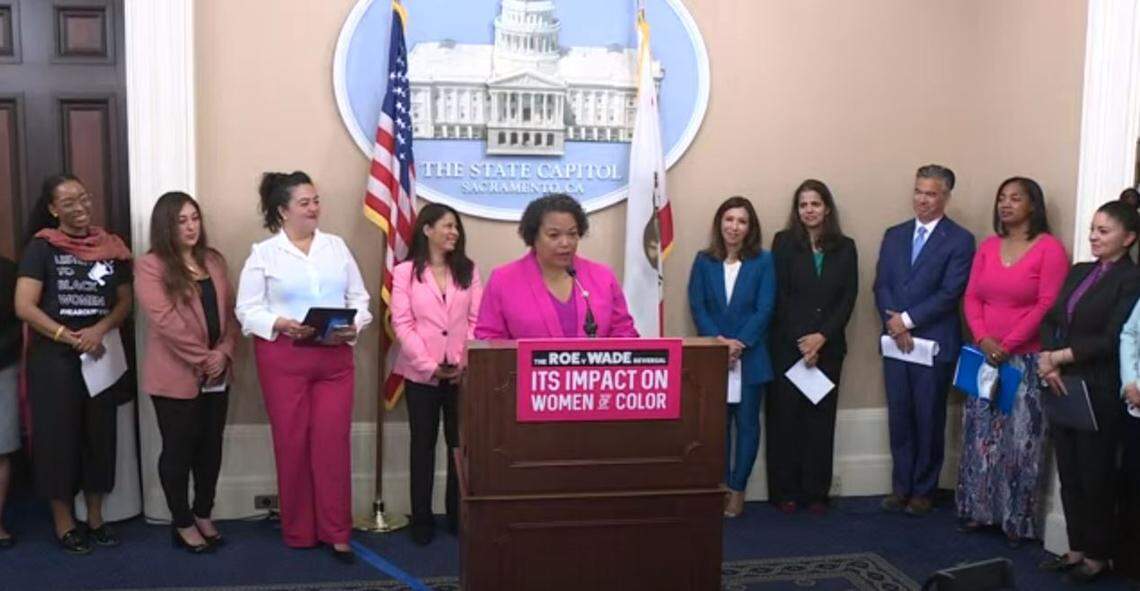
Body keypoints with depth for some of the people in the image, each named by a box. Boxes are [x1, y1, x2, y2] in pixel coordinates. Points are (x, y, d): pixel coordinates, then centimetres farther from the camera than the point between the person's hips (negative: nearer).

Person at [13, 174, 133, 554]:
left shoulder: (111, 247, 5)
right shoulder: (42, 247, -6)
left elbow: (125, 301, 7)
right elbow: (24, 307, -12)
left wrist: (100, 329, -11)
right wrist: (71, 338, -15)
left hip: (102, 356, 3)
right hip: (54, 358, -3)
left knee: (99, 434, 9)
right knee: (58, 436, 4)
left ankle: (96, 517, 24)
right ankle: (63, 522, 18)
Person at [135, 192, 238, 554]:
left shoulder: (214, 260, 11)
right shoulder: (150, 267, -9)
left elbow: (230, 311, 7)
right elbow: (165, 321, -17)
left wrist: (224, 353, -8)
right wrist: (202, 358, -17)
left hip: (216, 374, 6)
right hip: (175, 377, -6)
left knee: (211, 446, 12)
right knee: (178, 450, 5)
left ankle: (203, 514, 28)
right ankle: (183, 523, 18)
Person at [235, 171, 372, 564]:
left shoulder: (336, 246, 10)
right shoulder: (264, 253, 1)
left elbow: (360, 299, 10)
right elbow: (248, 309, -2)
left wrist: (352, 326, -10)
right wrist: (281, 324, -19)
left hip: (335, 358, 2)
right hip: (283, 359, -2)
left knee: (333, 442, 0)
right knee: (291, 443, 5)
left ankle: (336, 532, 8)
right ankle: (298, 531, 19)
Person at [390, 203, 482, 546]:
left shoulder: (468, 270, 7)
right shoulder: (405, 272, 0)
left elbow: (477, 321, 3)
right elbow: (402, 324, -6)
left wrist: (468, 363, -10)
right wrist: (428, 366, -13)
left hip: (462, 373, 2)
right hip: (421, 373, -2)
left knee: (460, 443, 5)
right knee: (423, 445, 6)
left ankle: (459, 516, 15)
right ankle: (422, 519, 13)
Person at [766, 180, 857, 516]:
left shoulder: (845, 247, 8)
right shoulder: (784, 242, 3)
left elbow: (849, 297, 2)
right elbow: (780, 296, -2)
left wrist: (822, 336, -9)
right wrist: (801, 341, -8)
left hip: (828, 345, 2)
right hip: (788, 345, -2)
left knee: (821, 418, 5)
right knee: (785, 416, 1)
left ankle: (816, 492, 12)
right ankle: (785, 492, 9)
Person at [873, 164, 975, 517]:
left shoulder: (959, 240, -4)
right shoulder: (894, 235, 11)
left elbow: (949, 293, -12)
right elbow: (881, 286, 6)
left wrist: (908, 319, -14)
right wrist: (894, 325, -9)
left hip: (935, 344, -4)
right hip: (896, 341, 4)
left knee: (929, 420, 5)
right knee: (899, 418, 9)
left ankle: (923, 490, 18)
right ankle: (901, 486, 20)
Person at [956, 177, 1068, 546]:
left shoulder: (1050, 248, -6)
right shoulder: (987, 246, 10)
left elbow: (1048, 305, -12)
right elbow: (972, 297, 7)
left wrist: (1007, 345, -14)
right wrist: (983, 340, -9)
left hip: (1026, 360, -5)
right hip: (985, 357, 5)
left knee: (1020, 441, 0)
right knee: (980, 438, 9)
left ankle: (1017, 520, 12)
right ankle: (978, 510, 20)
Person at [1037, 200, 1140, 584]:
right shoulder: (1079, 272, 14)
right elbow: (1051, 320, 8)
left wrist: (1059, 357, -13)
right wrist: (1048, 361, -8)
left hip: (1100, 393, -6)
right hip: (1063, 388, 6)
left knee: (1096, 476, 4)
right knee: (1069, 473, 11)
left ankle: (1098, 555, 18)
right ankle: (1077, 548, 23)